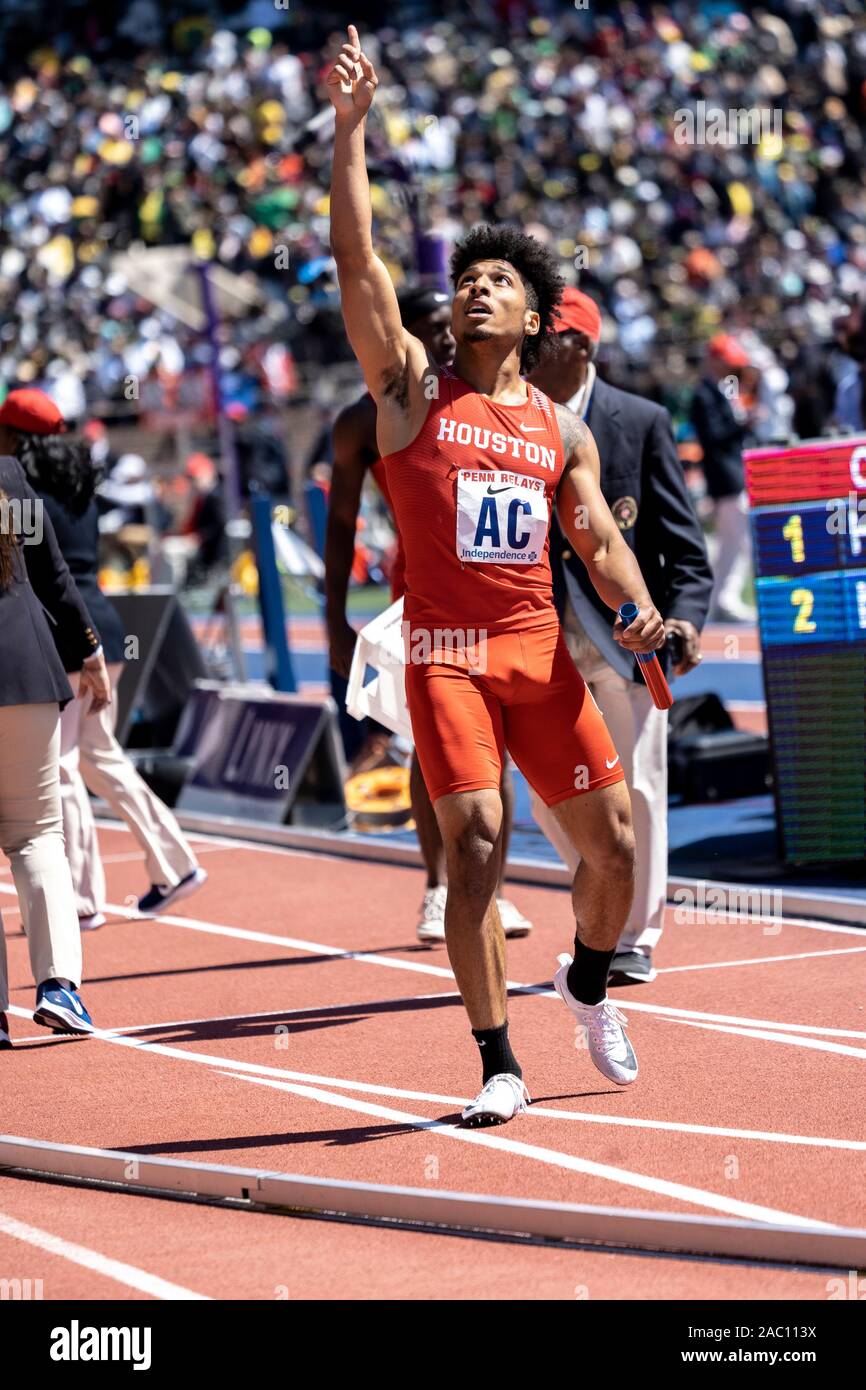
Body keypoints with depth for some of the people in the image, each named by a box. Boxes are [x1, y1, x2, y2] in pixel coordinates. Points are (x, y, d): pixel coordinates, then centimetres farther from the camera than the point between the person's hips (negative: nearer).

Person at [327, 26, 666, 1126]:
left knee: (612, 841, 1)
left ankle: (588, 984, 31)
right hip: (444, 652, -3)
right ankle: (497, 1064, -6)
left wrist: (636, 607, -14)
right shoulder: (411, 389, 5)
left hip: (540, 650, 3)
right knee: (473, 840, -13)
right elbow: (356, 263, -4)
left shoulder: (563, 430, 13)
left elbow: (598, 538, 7)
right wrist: (350, 128, -11)